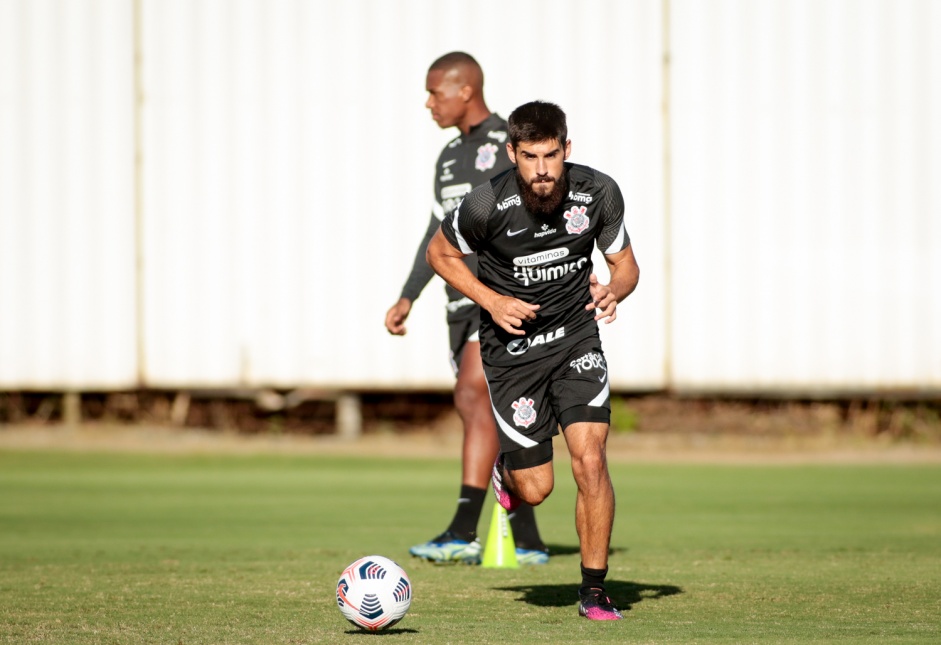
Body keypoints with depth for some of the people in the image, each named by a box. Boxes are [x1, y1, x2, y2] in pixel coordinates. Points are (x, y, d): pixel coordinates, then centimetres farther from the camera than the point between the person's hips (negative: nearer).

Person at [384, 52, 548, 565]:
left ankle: (463, 532, -27)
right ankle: (527, 542, 11)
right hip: (463, 301, 8)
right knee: (492, 416, 6)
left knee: (474, 395, -21)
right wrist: (407, 298, 23)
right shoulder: (450, 157, 19)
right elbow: (439, 232, 26)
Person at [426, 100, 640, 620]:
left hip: (576, 337, 1)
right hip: (511, 345, -1)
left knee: (589, 460, -16)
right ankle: (506, 472, 41)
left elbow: (625, 265, 3)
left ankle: (594, 591, -1)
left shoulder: (598, 193, -13)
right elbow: (440, 253, -1)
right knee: (536, 489, 1)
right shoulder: (487, 205, -20)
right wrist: (491, 301, -14)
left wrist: (613, 291, -21)